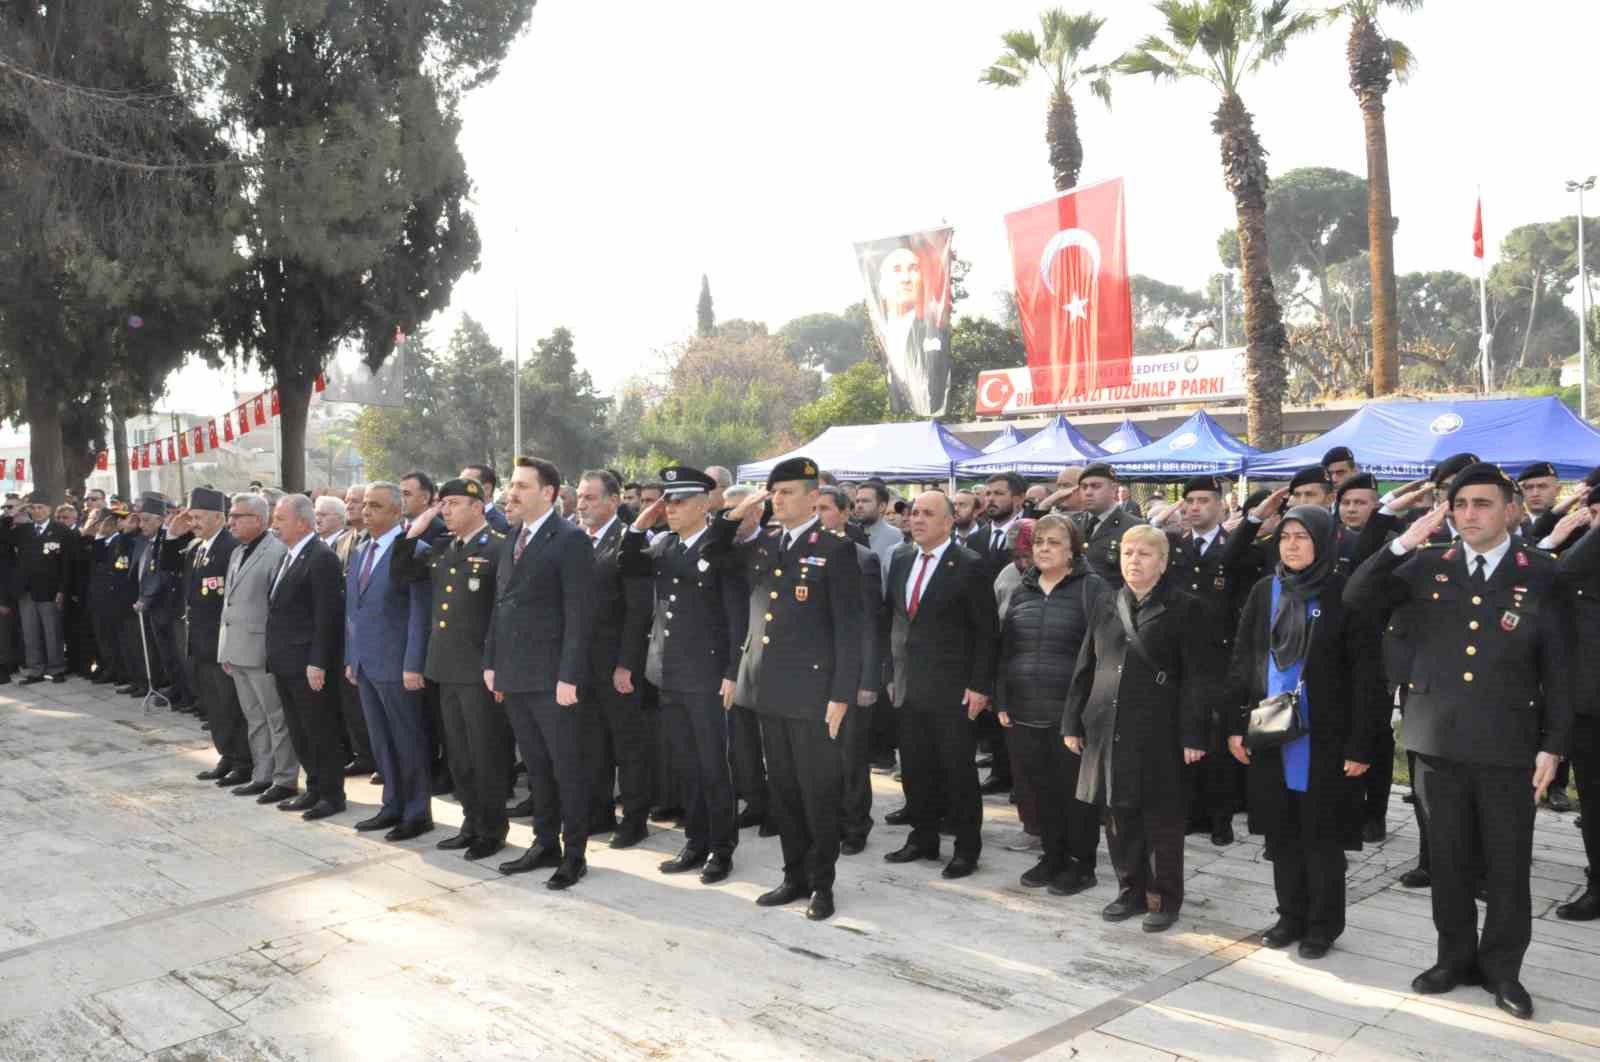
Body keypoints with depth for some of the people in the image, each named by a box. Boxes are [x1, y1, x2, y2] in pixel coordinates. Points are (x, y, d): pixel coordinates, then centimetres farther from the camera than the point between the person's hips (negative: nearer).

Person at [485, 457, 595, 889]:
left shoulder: (570, 540, -11)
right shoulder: (511, 539, 14)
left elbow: (579, 614, -15)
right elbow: (500, 605, 18)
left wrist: (569, 676, -19)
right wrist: (492, 662, 12)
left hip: (552, 677, -7)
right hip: (514, 675, 8)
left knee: (567, 767, 2)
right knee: (536, 767, 16)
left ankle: (575, 854, 12)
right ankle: (545, 844, 27)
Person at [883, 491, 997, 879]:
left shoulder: (970, 566, -9)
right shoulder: (900, 560, 9)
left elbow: (986, 632, -9)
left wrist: (979, 686, -13)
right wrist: (891, 673, 10)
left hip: (952, 688, -5)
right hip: (908, 686, 6)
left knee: (958, 769, 3)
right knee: (914, 768, 12)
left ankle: (967, 847, 17)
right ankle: (923, 839, 26)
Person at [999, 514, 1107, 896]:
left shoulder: (1092, 588, -5)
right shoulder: (1021, 591, 11)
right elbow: (1005, 649, 14)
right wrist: (1003, 701, 9)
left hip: (1073, 711, -5)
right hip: (1026, 711, 5)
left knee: (1075, 789, 5)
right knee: (1041, 788, 12)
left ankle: (1082, 863, 18)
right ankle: (1053, 855, 27)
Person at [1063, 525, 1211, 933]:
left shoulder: (1183, 608, -4)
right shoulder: (1106, 606, 10)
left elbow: (1197, 677, -7)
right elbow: (1085, 668, 13)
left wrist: (1193, 734, -13)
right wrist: (1073, 722, 9)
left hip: (1158, 732, -4)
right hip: (1108, 729, 5)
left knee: (1162, 818, 4)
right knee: (1118, 815, 11)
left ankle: (1165, 898, 17)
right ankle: (1131, 890, 25)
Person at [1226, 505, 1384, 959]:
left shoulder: (1345, 595, -9)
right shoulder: (1264, 591, 5)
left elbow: (1365, 675, -10)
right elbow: (1242, 662, 8)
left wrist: (1360, 744, -13)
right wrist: (1235, 725, 4)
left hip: (1324, 737, -4)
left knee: (1321, 834, 6)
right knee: (1282, 832, 12)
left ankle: (1323, 925, 21)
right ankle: (1291, 916, 26)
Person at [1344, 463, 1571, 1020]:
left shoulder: (1540, 573, -1)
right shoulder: (1429, 566, 4)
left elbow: (1557, 667, 0)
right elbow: (1356, 596, -4)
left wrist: (1553, 745, -4)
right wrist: (1404, 543, -14)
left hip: (1507, 744, -2)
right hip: (1439, 740, 2)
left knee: (1508, 864, 8)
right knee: (1449, 859, 13)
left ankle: (1502, 967, 23)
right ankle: (1455, 957, 27)